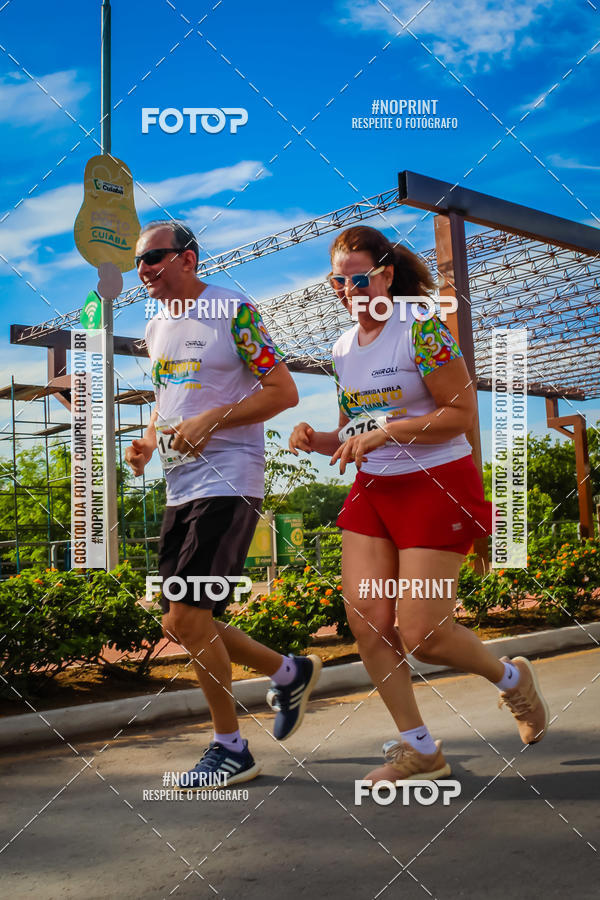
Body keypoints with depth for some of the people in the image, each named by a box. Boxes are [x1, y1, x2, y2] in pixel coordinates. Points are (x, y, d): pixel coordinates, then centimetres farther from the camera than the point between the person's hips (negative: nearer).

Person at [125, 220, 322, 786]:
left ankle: (231, 748, 8)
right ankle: (290, 673, 30)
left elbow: (283, 392, -10)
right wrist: (147, 441, 6)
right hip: (180, 488, 9)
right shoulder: (155, 329, 15)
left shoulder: (234, 312, -8)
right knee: (179, 624, 10)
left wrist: (210, 421, -18)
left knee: (186, 617, -11)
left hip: (229, 482, -8)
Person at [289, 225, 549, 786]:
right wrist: (316, 440, -2)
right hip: (372, 490, 7)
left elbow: (463, 413, -16)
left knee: (420, 635, -7)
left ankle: (512, 679, 25)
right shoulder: (342, 349, 10)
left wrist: (384, 434, -21)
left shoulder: (421, 330, -12)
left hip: (437, 486, -7)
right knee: (365, 618, -4)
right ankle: (419, 749, 13)